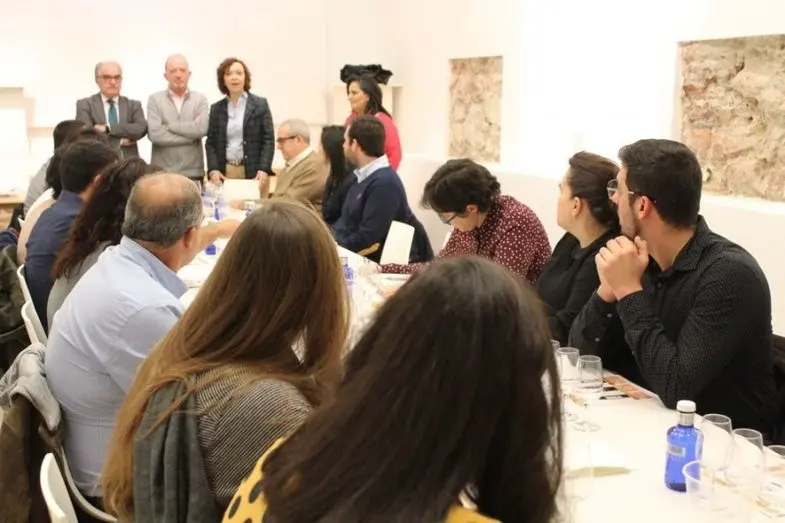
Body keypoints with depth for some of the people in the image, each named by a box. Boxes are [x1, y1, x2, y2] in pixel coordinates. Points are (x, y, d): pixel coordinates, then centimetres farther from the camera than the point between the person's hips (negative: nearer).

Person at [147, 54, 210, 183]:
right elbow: (154, 134, -11)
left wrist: (169, 125, -8)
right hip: (162, 172, -1)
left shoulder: (200, 99, 6)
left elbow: (201, 128, -11)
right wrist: (190, 136, -9)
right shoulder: (154, 99, 3)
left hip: (193, 172, 1)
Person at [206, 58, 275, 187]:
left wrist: (263, 170, -14)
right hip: (224, 172, 2)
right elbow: (210, 143, 10)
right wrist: (213, 170, -6)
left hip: (253, 172, -2)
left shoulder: (260, 104, 4)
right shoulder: (216, 108, 12)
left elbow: (269, 140, -1)